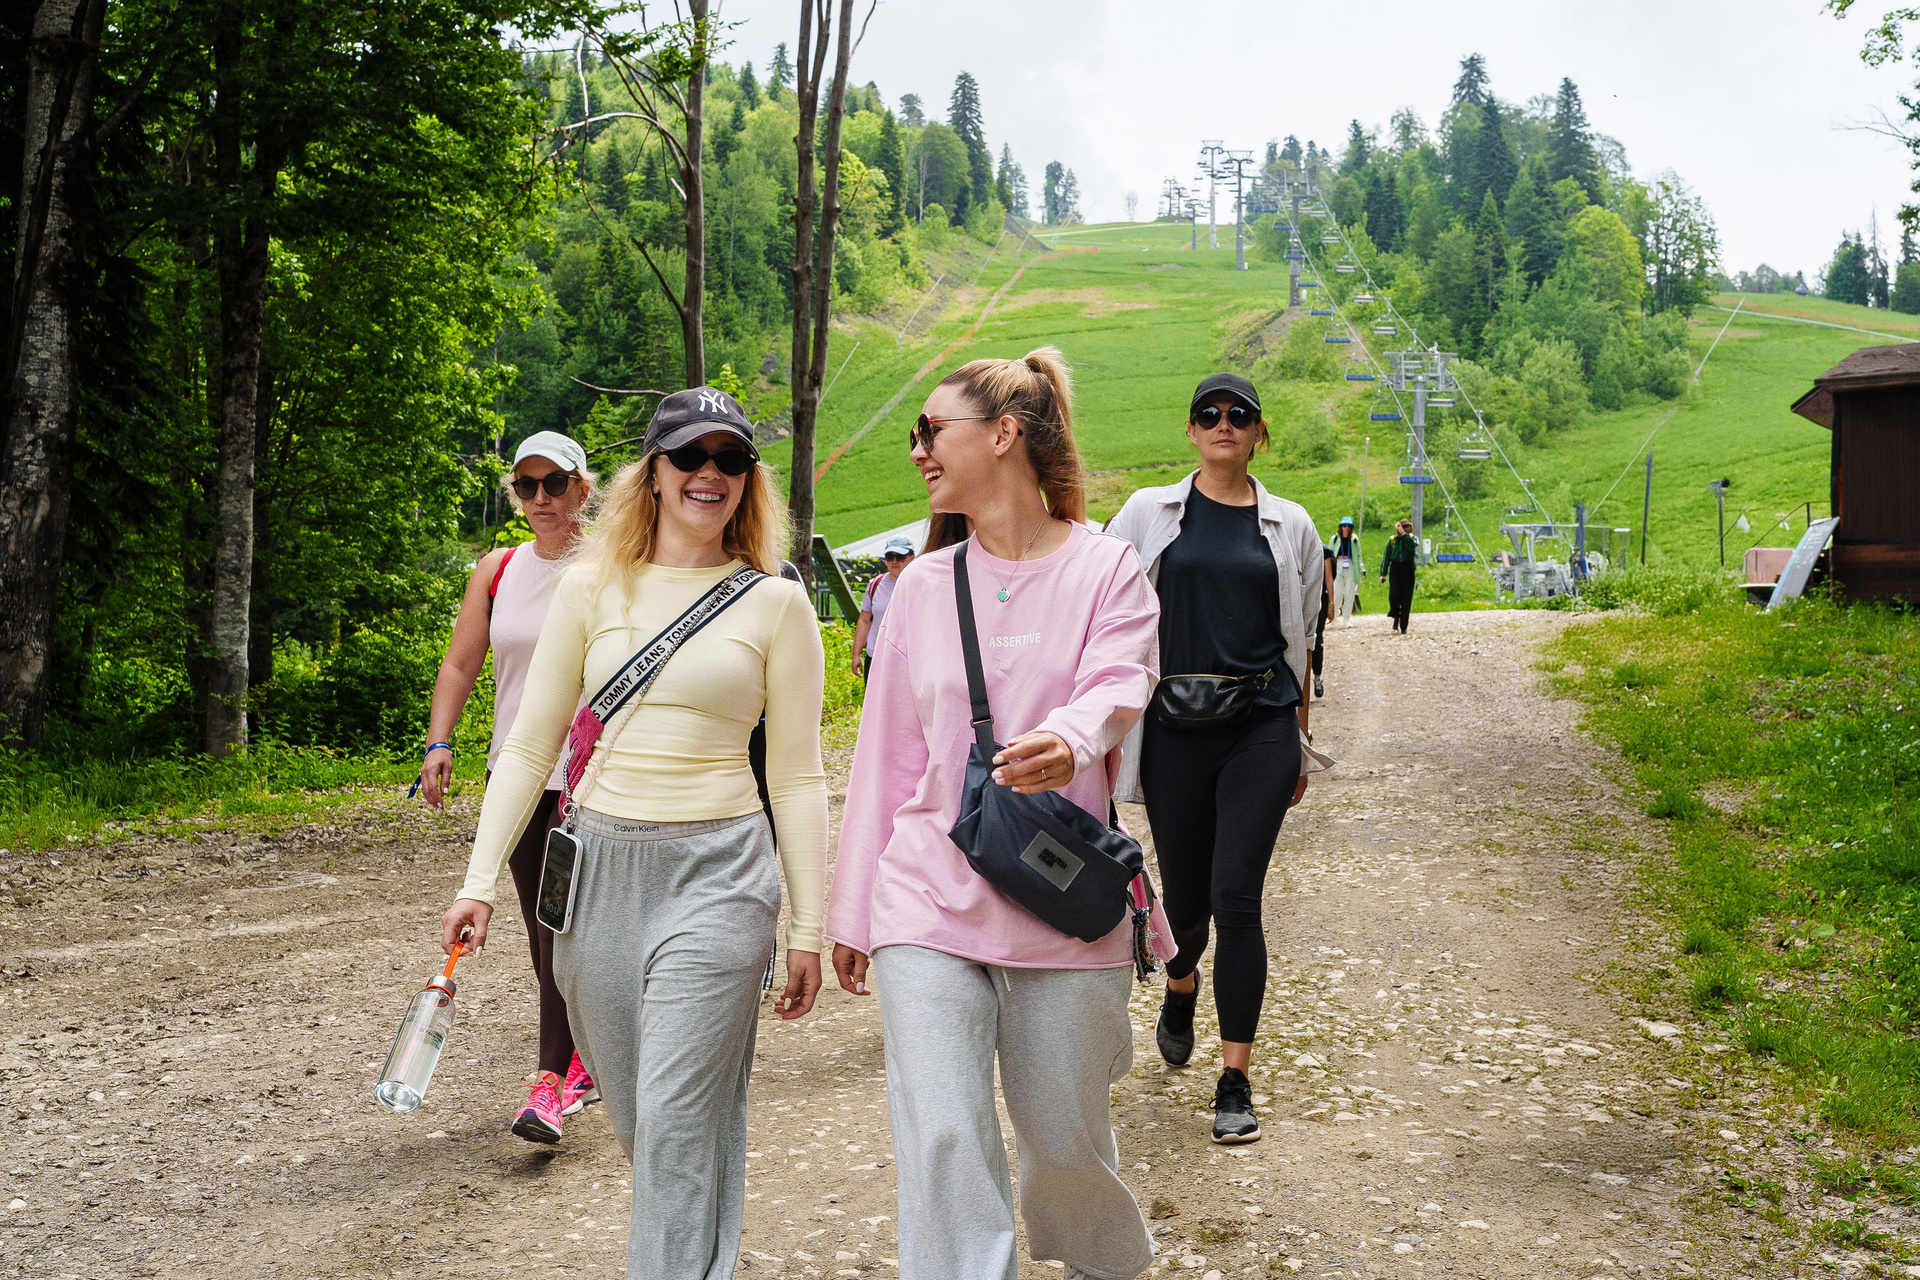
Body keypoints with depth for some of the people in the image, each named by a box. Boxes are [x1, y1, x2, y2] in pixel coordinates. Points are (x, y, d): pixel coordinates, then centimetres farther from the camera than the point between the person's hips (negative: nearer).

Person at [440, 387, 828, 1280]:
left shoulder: (775, 604, 0)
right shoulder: (592, 587, 5)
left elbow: (797, 778, 2)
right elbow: (529, 744, 8)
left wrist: (806, 926, 0)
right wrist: (480, 880, 2)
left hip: (717, 873, -3)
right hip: (599, 867, 3)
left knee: (676, 1122, -7)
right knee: (633, 1117, 15)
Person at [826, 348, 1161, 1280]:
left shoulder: (1104, 567, 1)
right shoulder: (922, 586, 9)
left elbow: (1118, 685, -17)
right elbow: (886, 755, 11)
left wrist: (1067, 741, -41)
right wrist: (852, 910, 11)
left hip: (1061, 908, -2)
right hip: (928, 900, 2)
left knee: (1067, 1140, 10)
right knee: (943, 1141, -8)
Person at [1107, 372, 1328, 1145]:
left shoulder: (1289, 527, 7)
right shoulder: (1149, 515, 5)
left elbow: (1301, 641, 13)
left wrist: (1298, 744, 14)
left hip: (1260, 728, 0)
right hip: (1173, 729, 1)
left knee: (1236, 896, -8)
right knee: (1184, 891, 9)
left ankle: (1235, 1083, 1)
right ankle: (1181, 987, 46)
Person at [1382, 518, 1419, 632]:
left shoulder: (1411, 538, 7)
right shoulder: (1392, 540, 9)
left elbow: (1412, 546, -18)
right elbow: (1387, 557, 9)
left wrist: (1404, 534, -15)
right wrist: (1383, 573, 4)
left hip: (1407, 569, 0)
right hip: (1395, 568, 0)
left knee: (1406, 598, -2)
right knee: (1394, 594, -16)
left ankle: (1403, 626, 5)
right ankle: (1396, 617, 10)